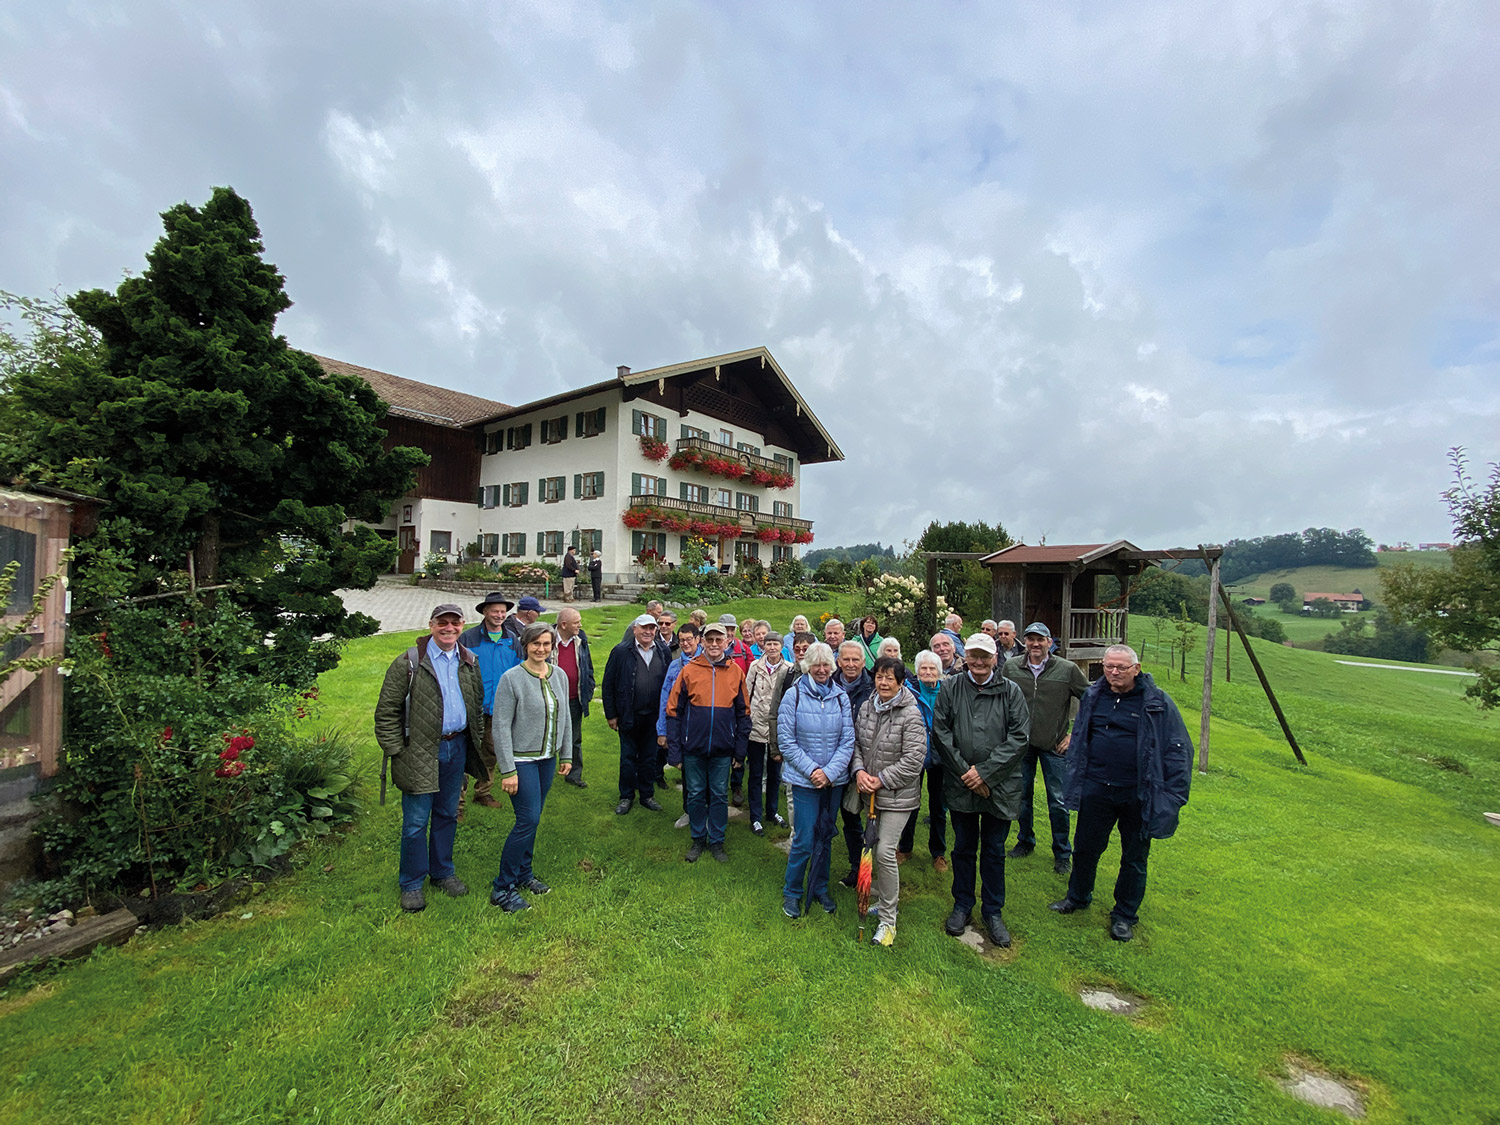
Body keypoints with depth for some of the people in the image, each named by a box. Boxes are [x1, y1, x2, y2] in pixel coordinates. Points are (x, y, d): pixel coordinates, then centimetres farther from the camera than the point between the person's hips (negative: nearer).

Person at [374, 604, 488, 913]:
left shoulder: (469, 662, 5)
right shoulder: (409, 662, -10)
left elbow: (478, 705, 15)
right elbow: (386, 711, -7)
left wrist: (476, 742, 11)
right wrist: (396, 751, -10)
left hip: (457, 747, 4)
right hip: (421, 752, -4)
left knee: (447, 815, 17)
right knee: (416, 822, 5)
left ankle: (443, 873, 34)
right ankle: (411, 884, 24)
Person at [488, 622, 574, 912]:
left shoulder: (559, 675, 2)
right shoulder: (512, 678, -14)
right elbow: (501, 727, -14)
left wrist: (566, 755, 10)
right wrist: (508, 770, -16)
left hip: (547, 758, 5)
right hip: (522, 759, -5)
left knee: (532, 818, 14)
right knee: (528, 819, -7)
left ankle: (523, 874, 31)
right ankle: (502, 888, 8)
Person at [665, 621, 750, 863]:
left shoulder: (735, 672, 0)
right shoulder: (689, 670, -4)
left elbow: (743, 713, 5)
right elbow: (674, 711, -2)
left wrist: (740, 749, 1)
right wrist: (674, 750, -5)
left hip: (722, 749, 0)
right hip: (693, 748, 0)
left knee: (720, 796, 11)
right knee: (695, 795, 13)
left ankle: (716, 841, 29)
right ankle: (698, 839, 32)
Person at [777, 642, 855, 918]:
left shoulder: (841, 697, -1)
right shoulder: (793, 695, -9)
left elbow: (848, 741, -1)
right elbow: (786, 740, -9)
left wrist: (829, 772, -12)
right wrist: (812, 770, -14)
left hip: (834, 779, 3)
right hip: (804, 779, -3)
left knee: (825, 837, 15)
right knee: (804, 840, 0)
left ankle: (820, 888, 35)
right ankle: (791, 892, 22)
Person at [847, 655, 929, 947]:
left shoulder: (911, 714, -16)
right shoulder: (866, 707, 2)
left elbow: (914, 758, -18)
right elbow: (856, 742, 8)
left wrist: (881, 780, -17)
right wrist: (859, 771, -9)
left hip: (897, 794, -6)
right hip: (869, 791, 6)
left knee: (885, 851, -8)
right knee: (873, 845, 17)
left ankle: (888, 919, 9)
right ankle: (886, 895, 41)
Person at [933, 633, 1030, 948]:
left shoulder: (1011, 691, -3)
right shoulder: (950, 688, -2)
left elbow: (1018, 738, -8)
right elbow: (940, 733, -3)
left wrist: (984, 771, -13)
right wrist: (964, 771, -10)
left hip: (999, 786, 0)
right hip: (960, 785, 1)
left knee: (994, 850, 13)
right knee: (964, 847, 15)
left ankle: (993, 911, 31)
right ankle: (962, 905, 34)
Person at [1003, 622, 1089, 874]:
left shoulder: (1068, 669, -9)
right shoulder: (1011, 666, -2)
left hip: (1054, 745, -2)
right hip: (1021, 742, 2)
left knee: (1058, 802, 5)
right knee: (1022, 796, 14)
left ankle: (1062, 853, 24)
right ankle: (1025, 842, 33)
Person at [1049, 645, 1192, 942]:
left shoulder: (1157, 702, -9)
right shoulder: (1093, 696, 3)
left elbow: (1178, 749, -6)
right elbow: (1078, 739, 14)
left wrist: (1172, 795, -10)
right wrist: (1075, 780, 12)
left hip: (1138, 795, -3)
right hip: (1096, 790, 3)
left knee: (1134, 858, 14)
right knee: (1085, 847, 16)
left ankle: (1125, 915, 33)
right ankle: (1078, 897, 38)